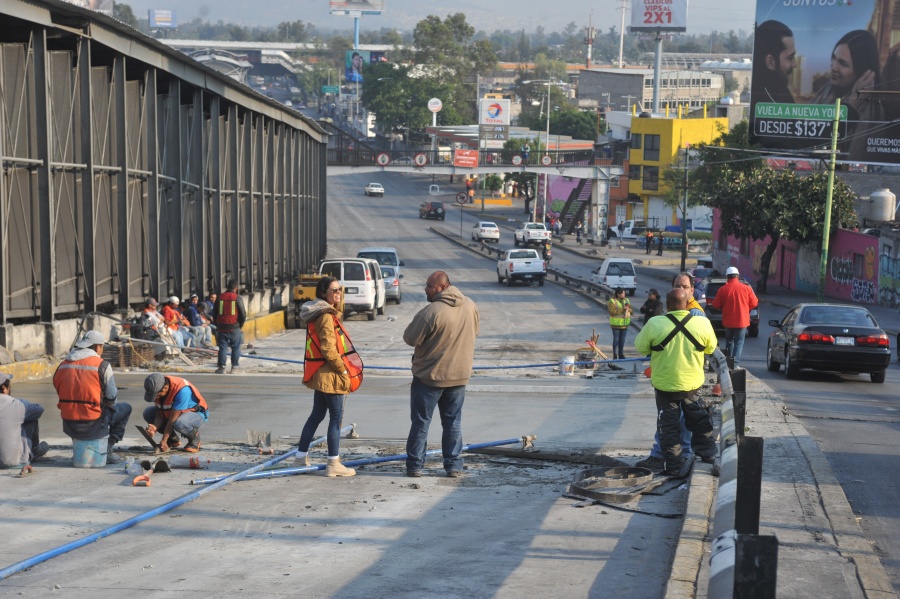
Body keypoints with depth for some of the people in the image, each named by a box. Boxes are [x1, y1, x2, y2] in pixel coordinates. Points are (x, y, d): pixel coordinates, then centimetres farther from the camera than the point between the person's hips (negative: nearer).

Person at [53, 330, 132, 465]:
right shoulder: (102, 365, -8)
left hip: (69, 427, 6)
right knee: (126, 408, 20)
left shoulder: (62, 365, 7)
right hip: (93, 426, -6)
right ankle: (107, 449, 11)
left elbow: (60, 392, 14)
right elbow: (112, 398, -4)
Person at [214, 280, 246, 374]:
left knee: (222, 347, 6)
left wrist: (217, 325, 21)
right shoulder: (238, 298, -5)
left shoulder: (220, 297, 4)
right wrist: (240, 325, 11)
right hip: (234, 328, -2)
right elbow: (243, 314, -5)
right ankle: (235, 366, 9)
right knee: (235, 348, 8)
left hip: (221, 327, 2)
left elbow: (215, 314, 10)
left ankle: (222, 367, 2)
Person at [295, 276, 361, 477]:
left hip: (319, 374, 10)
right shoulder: (326, 316, -18)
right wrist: (343, 370, -14)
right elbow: (328, 348, -23)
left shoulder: (317, 314, 13)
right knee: (336, 417, -4)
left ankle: (302, 454, 28)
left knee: (317, 415, 19)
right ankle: (333, 464, -1)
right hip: (330, 374, -10)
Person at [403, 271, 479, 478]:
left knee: (420, 422, 7)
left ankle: (415, 465, 12)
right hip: (459, 375, 5)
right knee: (453, 423, 13)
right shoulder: (470, 306, -1)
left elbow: (410, 338, -16)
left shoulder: (431, 311, -22)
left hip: (429, 376, -5)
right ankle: (454, 466, 14)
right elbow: (474, 332, 14)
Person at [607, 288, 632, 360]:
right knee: (616, 340, -2)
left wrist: (628, 308, -11)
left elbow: (631, 310, 14)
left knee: (622, 340, 12)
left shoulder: (626, 300, 10)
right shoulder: (612, 301, -10)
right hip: (616, 324, -6)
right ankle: (615, 355, 5)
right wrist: (622, 309, -23)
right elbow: (612, 312, -19)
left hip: (625, 324, 6)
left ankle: (621, 354, 21)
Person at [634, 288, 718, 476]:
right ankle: (707, 451, 33)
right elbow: (710, 348, 4)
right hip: (693, 383, 2)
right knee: (699, 418, 24)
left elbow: (641, 347, -5)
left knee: (669, 425, 11)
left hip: (665, 384, -2)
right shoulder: (703, 324, -13)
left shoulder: (654, 324, -19)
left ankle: (675, 466, 14)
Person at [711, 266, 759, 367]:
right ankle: (735, 363, -7)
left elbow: (716, 305, -4)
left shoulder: (722, 290, -8)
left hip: (728, 321, 1)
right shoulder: (746, 288, -7)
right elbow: (754, 303, 0)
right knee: (739, 342, 4)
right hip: (742, 321, -1)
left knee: (729, 341, 20)